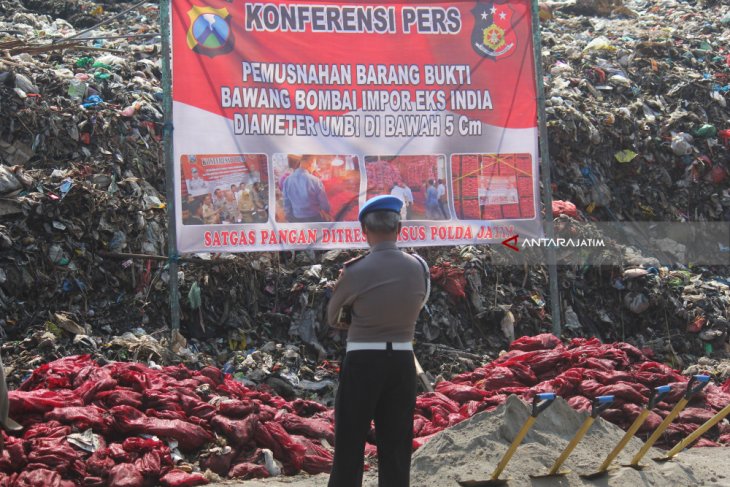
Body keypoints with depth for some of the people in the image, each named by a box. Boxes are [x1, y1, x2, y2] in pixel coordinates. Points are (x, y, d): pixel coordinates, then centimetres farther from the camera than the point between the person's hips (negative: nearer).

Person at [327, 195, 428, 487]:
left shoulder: (355, 271, -11)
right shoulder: (418, 268, -2)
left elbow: (332, 316, 6)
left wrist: (340, 324, 28)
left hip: (363, 362, -3)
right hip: (402, 361, 3)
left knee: (349, 445, 4)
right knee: (396, 448, 9)